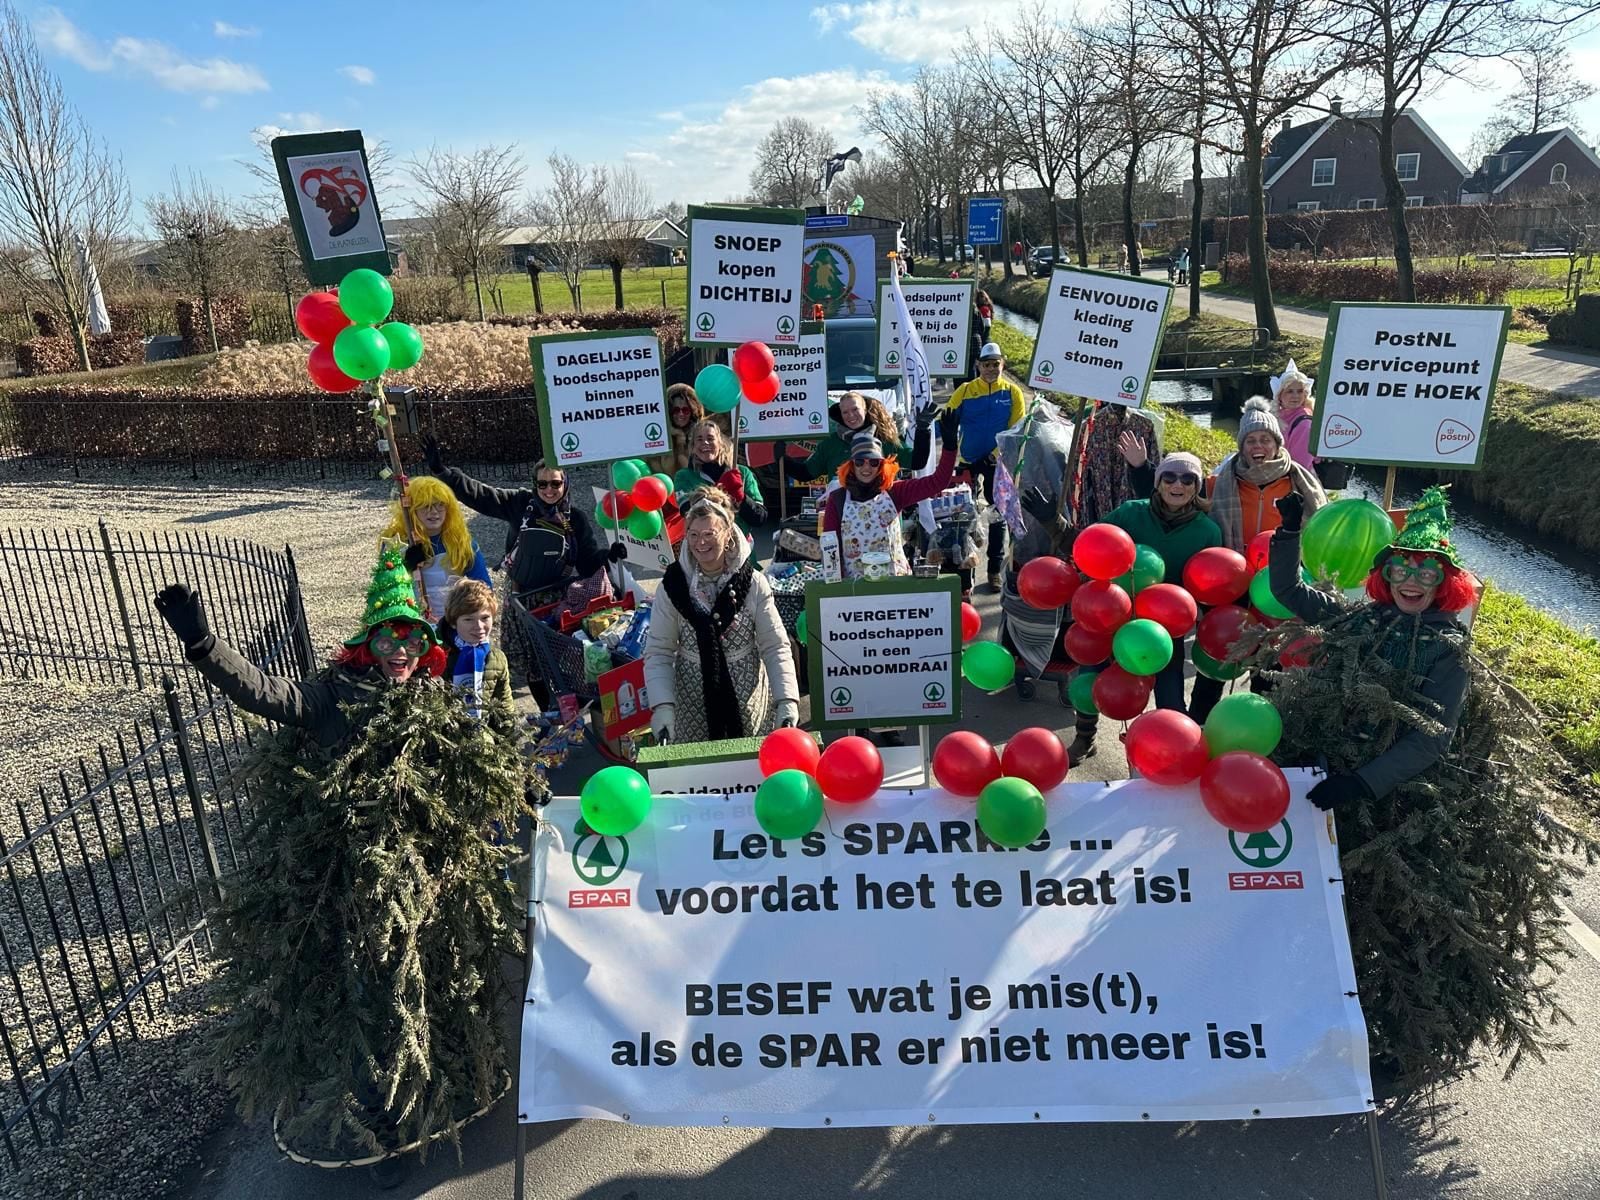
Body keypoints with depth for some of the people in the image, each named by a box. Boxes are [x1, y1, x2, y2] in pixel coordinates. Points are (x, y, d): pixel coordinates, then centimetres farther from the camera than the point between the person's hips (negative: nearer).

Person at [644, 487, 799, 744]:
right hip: (693, 707, 0)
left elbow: (775, 648, -5)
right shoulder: (672, 588, -5)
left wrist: (787, 700, -16)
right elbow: (658, 654, -5)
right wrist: (662, 705, -18)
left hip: (749, 702, 0)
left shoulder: (754, 584, -6)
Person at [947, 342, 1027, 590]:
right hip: (968, 462, 0)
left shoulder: (1012, 393, -3)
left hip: (999, 463, 0)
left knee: (998, 516, 7)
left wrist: (992, 457, -13)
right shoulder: (965, 391, -2)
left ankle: (995, 569, 17)